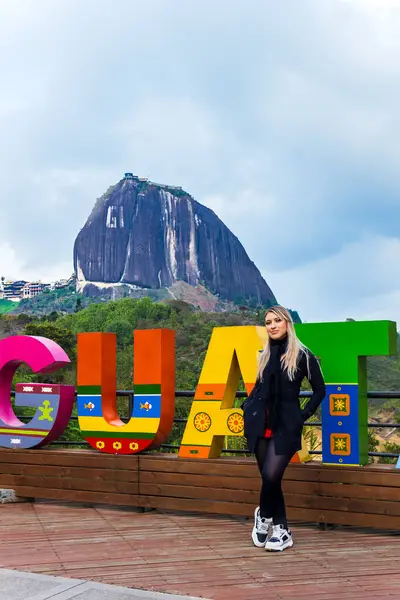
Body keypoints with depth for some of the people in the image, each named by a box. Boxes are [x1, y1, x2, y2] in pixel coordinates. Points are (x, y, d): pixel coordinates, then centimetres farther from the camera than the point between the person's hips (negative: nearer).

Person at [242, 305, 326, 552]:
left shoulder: (302, 355, -3)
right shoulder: (265, 356, 12)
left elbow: (320, 389, 1)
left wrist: (303, 415, -5)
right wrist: (249, 409, 9)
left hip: (286, 426, -5)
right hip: (261, 424, 5)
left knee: (271, 476, -17)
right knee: (269, 479, 4)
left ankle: (264, 516, 11)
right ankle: (282, 530, 17)